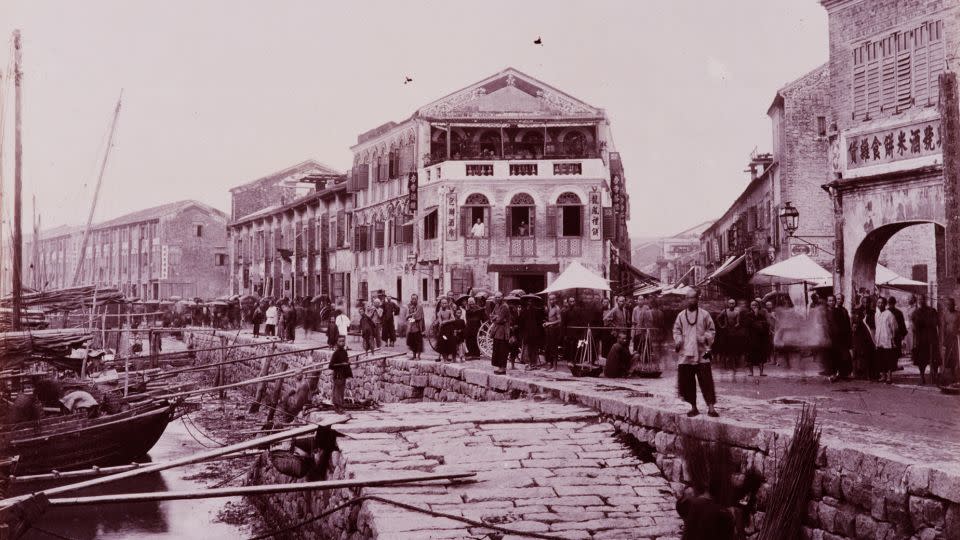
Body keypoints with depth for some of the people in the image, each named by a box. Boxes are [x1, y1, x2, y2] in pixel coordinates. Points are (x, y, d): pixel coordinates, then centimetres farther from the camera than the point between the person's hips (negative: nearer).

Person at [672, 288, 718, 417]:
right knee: (686, 381, 4)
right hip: (685, 354, 3)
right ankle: (693, 407, 16)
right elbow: (676, 330, 14)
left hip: (701, 354, -3)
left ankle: (711, 407, -5)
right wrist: (678, 340, -4)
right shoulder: (681, 315, 9)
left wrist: (705, 338, -12)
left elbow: (712, 330, 6)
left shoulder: (704, 314, 3)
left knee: (706, 380, -8)